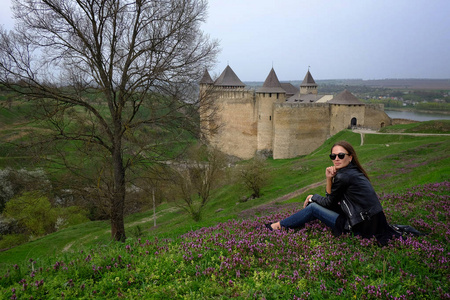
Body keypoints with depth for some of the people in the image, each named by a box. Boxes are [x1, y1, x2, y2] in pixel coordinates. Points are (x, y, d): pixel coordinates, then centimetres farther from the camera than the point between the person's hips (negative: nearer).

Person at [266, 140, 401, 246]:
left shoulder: (343, 176, -19)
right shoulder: (353, 171, 10)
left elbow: (330, 202, -6)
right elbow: (332, 199, 12)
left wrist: (313, 197, 12)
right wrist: (329, 179, -4)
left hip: (360, 228, -9)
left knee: (313, 207, -2)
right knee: (317, 204, 17)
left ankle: (279, 226, 12)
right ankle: (283, 224, 30)